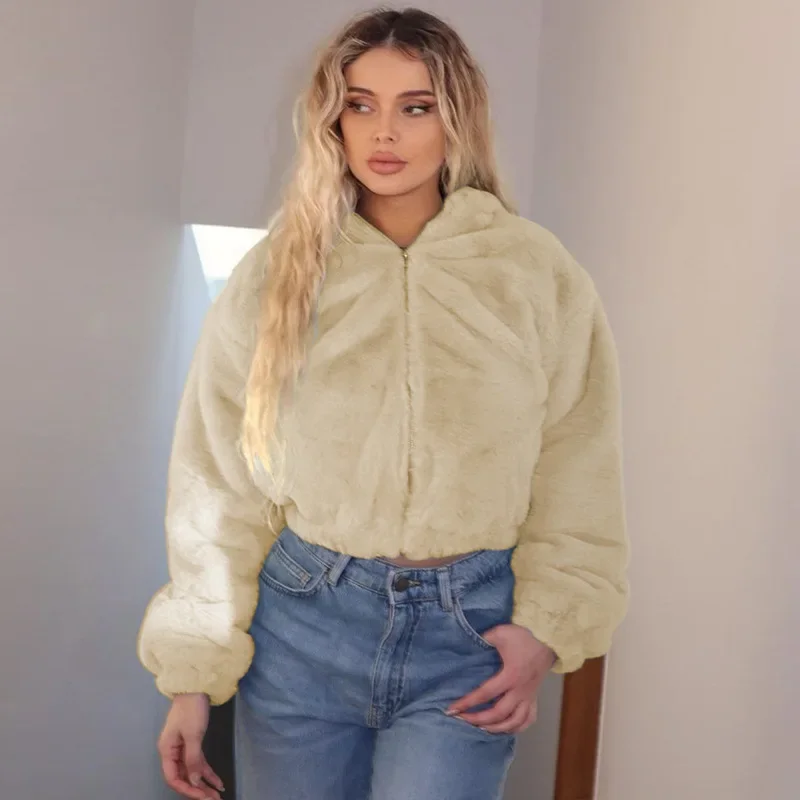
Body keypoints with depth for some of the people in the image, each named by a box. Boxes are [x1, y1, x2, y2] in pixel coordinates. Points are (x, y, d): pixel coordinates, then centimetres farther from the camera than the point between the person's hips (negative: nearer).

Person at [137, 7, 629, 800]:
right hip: (301, 620, 1)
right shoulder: (279, 273, -1)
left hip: (467, 631, -1)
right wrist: (193, 672, 0)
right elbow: (219, 482, 1)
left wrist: (547, 629, -7)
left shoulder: (537, 274, -2)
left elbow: (576, 480, 3)